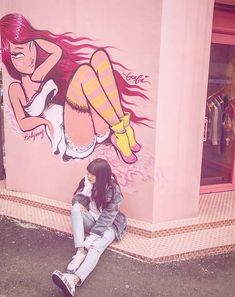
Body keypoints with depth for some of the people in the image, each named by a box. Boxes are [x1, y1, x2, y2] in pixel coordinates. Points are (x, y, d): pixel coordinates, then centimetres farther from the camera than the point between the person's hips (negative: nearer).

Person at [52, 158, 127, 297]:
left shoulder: (114, 189, -20)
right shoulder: (87, 181, -7)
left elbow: (107, 217, -24)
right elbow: (77, 199, 3)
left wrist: (92, 236, -30)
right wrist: (79, 205, -22)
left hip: (108, 225, -5)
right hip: (92, 219, 5)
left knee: (96, 247, -33)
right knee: (75, 208, -27)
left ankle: (73, 279, -56)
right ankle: (80, 251, -34)